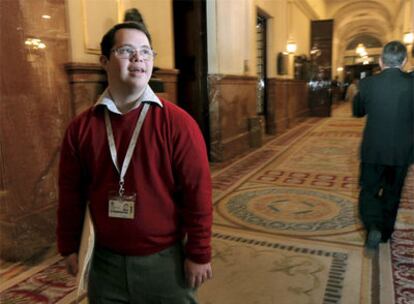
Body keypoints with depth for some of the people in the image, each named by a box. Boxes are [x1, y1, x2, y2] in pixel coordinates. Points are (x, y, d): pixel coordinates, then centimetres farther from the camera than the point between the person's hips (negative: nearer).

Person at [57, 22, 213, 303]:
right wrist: (69, 247, 10)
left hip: (165, 261, -2)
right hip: (105, 261, 3)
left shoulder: (177, 123, -12)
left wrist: (199, 254, -9)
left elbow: (198, 193, -12)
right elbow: (71, 193, 5)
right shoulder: (81, 127, -2)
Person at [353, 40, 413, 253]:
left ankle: (373, 227, -11)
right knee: (392, 194, 18)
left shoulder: (368, 84, -10)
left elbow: (357, 112, 6)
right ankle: (384, 233, 32)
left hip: (373, 149, -1)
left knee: (369, 191, 13)